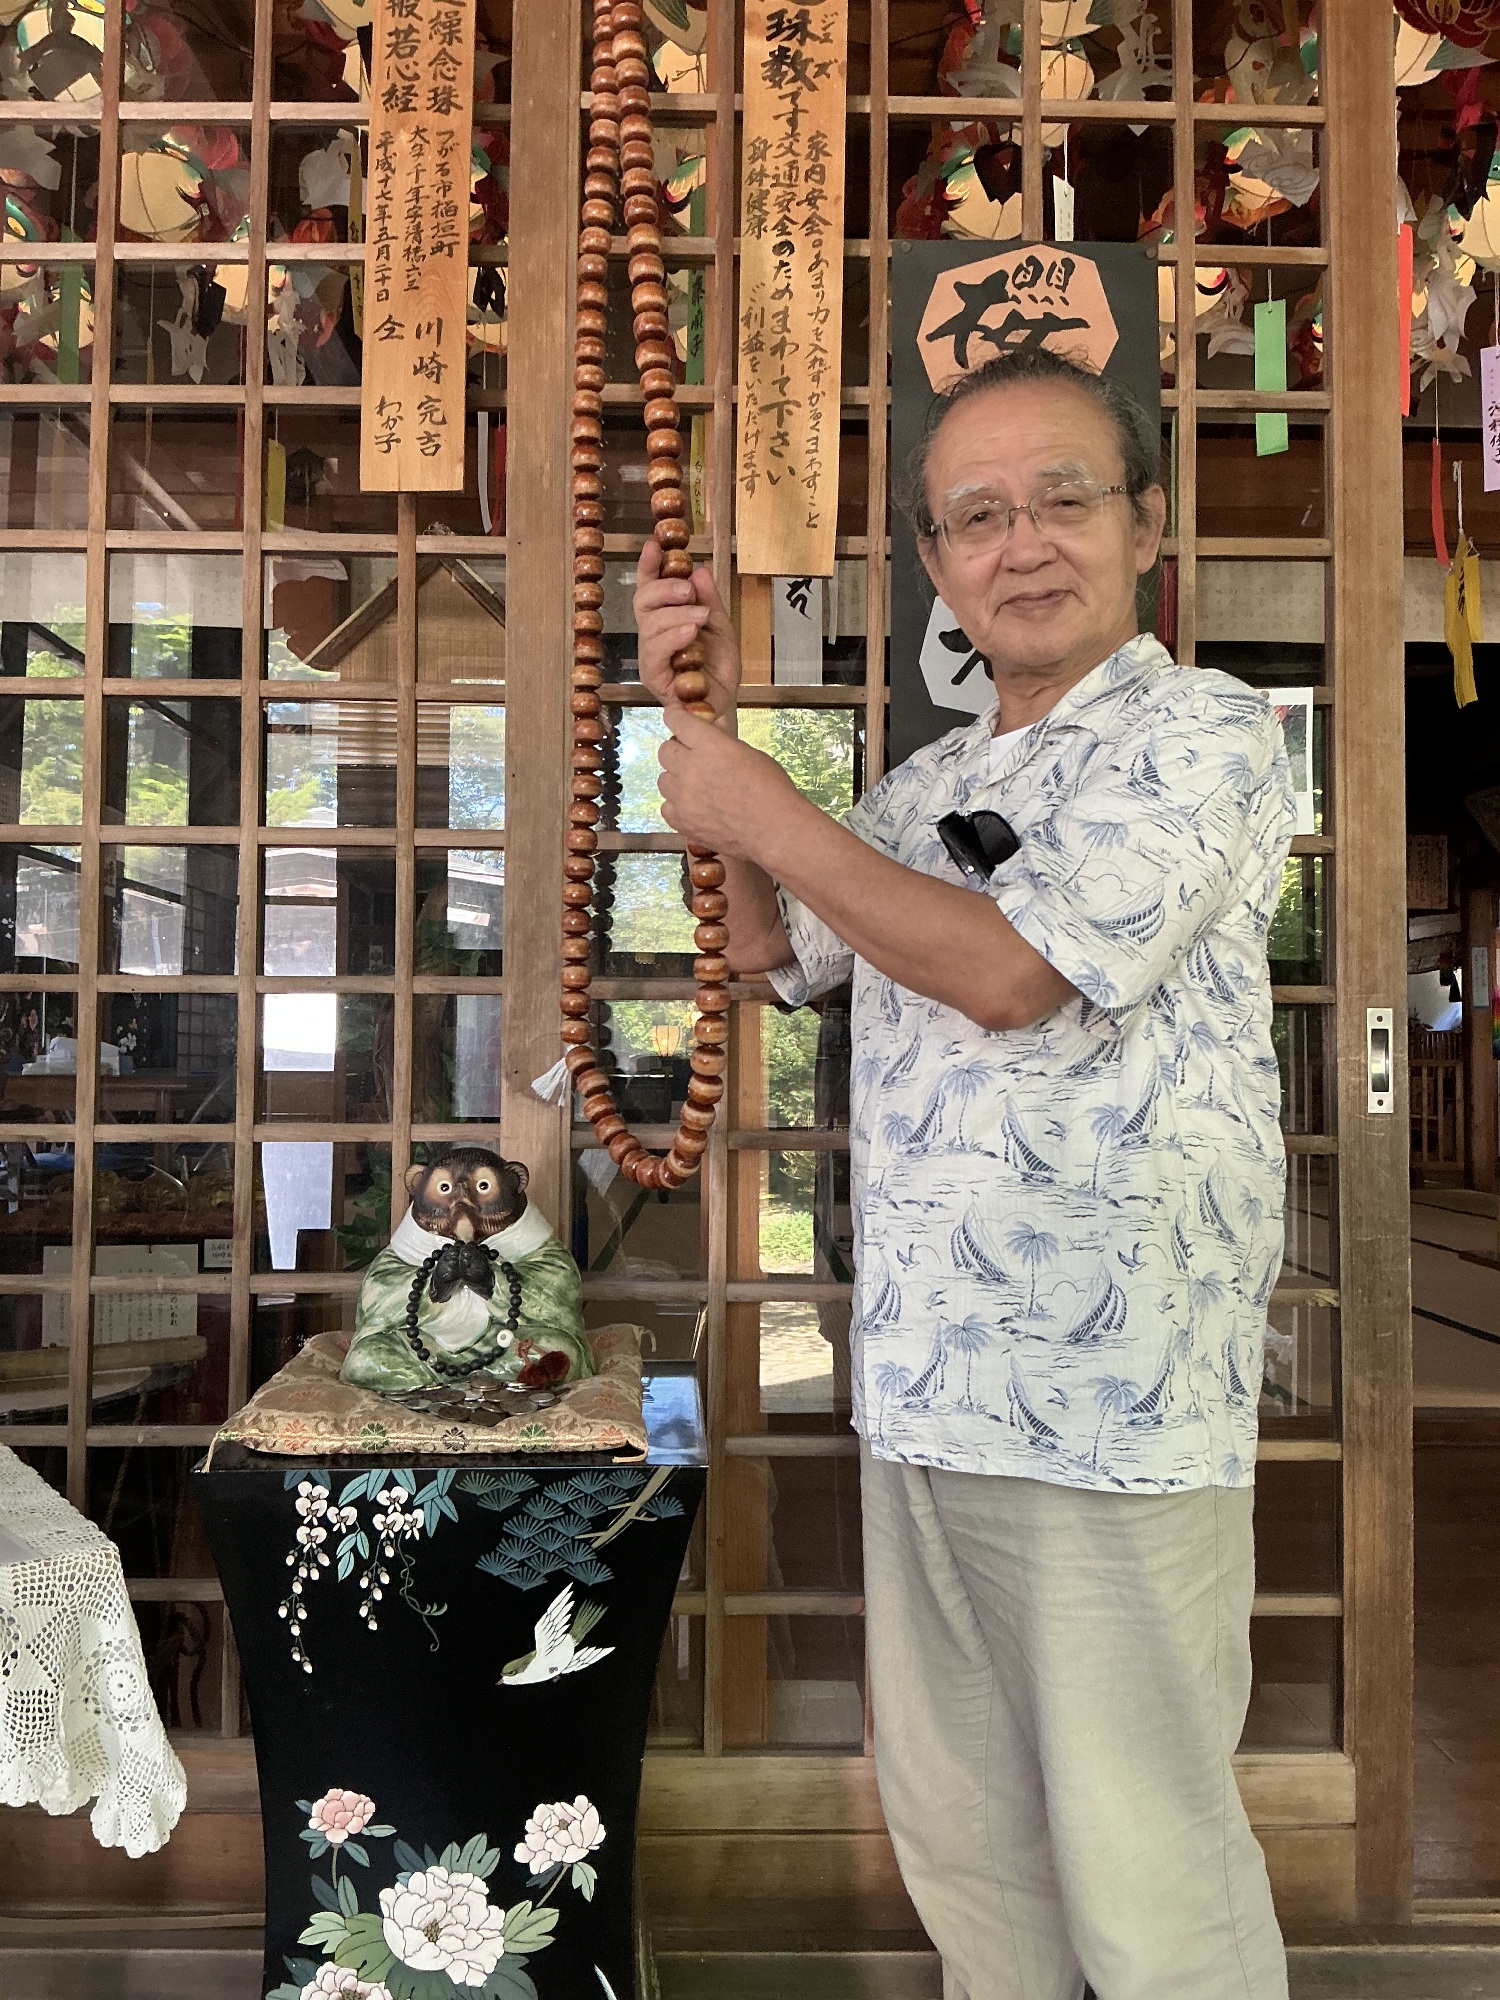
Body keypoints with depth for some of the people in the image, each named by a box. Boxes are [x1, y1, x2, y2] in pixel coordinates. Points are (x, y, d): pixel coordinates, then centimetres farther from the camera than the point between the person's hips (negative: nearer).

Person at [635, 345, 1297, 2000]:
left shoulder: (1205, 732, -8)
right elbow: (768, 946, 23)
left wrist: (767, 812, -9)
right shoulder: (934, 779, 15)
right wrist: (709, 717, 12)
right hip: (921, 1387, 7)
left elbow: (1005, 970, -20)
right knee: (951, 1818, 21)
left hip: (1109, 1412, -7)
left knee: (1142, 1862, 7)